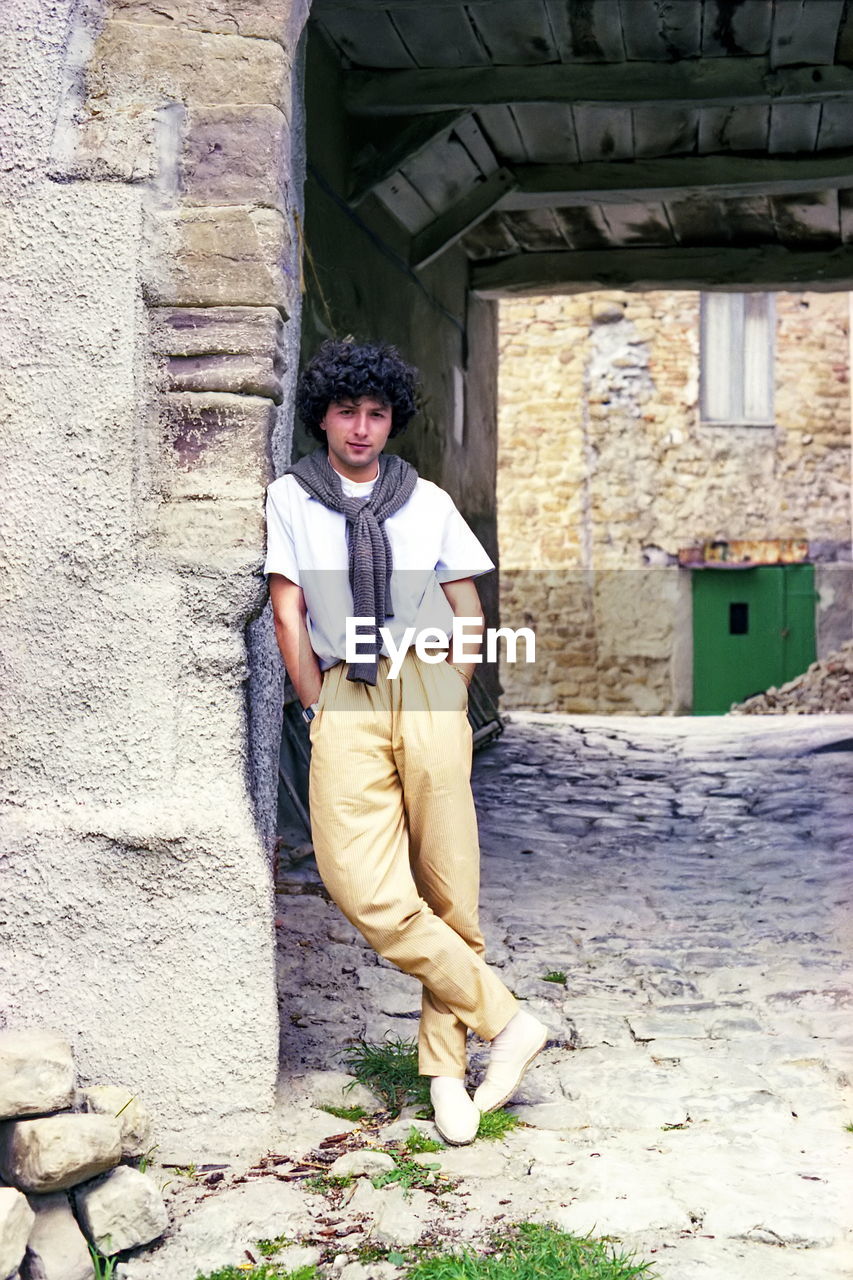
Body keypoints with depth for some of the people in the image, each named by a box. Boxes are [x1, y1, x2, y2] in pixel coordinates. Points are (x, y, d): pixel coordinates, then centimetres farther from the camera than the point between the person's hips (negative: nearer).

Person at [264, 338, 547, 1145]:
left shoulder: (428, 501, 17)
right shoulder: (291, 497, 14)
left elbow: (469, 613, 19)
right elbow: (287, 611, 9)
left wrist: (450, 698, 9)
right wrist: (317, 708, 4)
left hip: (428, 693, 1)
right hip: (344, 702, -1)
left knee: (447, 886, -3)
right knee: (364, 888, -16)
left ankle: (445, 1066, 10)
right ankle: (505, 1020, -6)